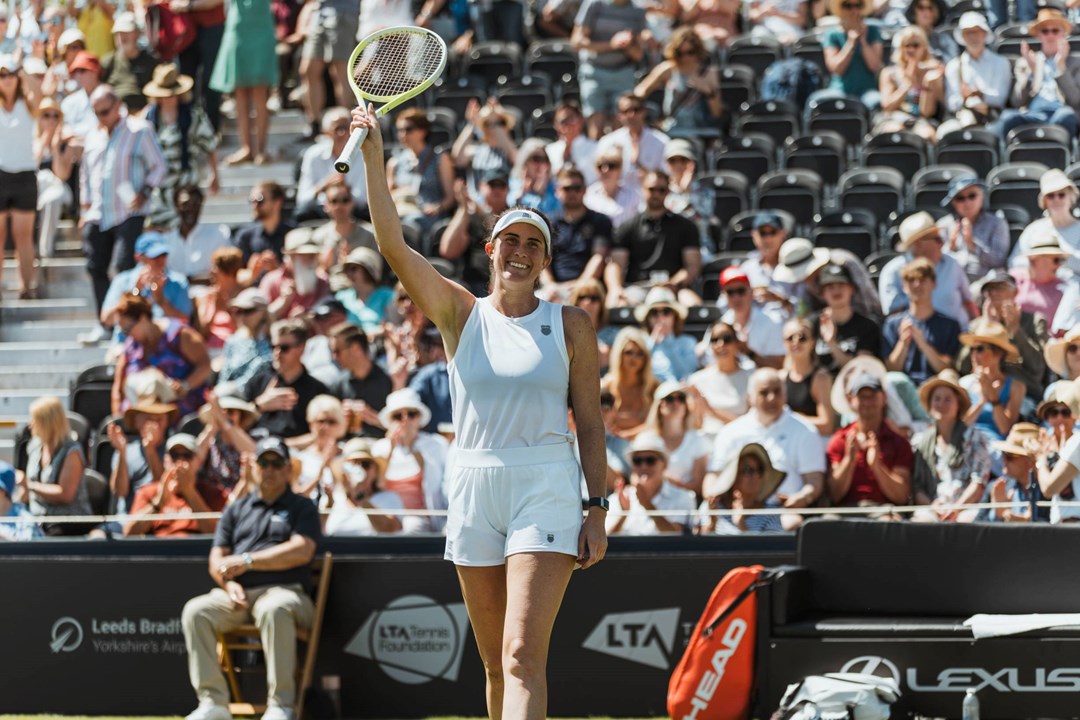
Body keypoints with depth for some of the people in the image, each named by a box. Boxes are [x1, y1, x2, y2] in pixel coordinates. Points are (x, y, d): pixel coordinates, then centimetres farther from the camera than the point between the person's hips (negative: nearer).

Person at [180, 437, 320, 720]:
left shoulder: (302, 508, 13)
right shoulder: (236, 510, 24)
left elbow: (301, 551, -5)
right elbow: (217, 560, 17)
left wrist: (247, 561, -8)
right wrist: (229, 583, -7)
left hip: (284, 591, -4)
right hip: (238, 594, 4)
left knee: (273, 610, -40)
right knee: (196, 611, -25)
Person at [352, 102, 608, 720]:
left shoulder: (570, 325, 5)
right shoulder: (462, 315, 8)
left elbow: (591, 423, 6)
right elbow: (393, 244, -3)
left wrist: (598, 509, -2)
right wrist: (374, 158, -13)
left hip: (547, 489, -3)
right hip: (474, 486, 3)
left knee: (523, 656, -16)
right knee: (496, 663, 7)